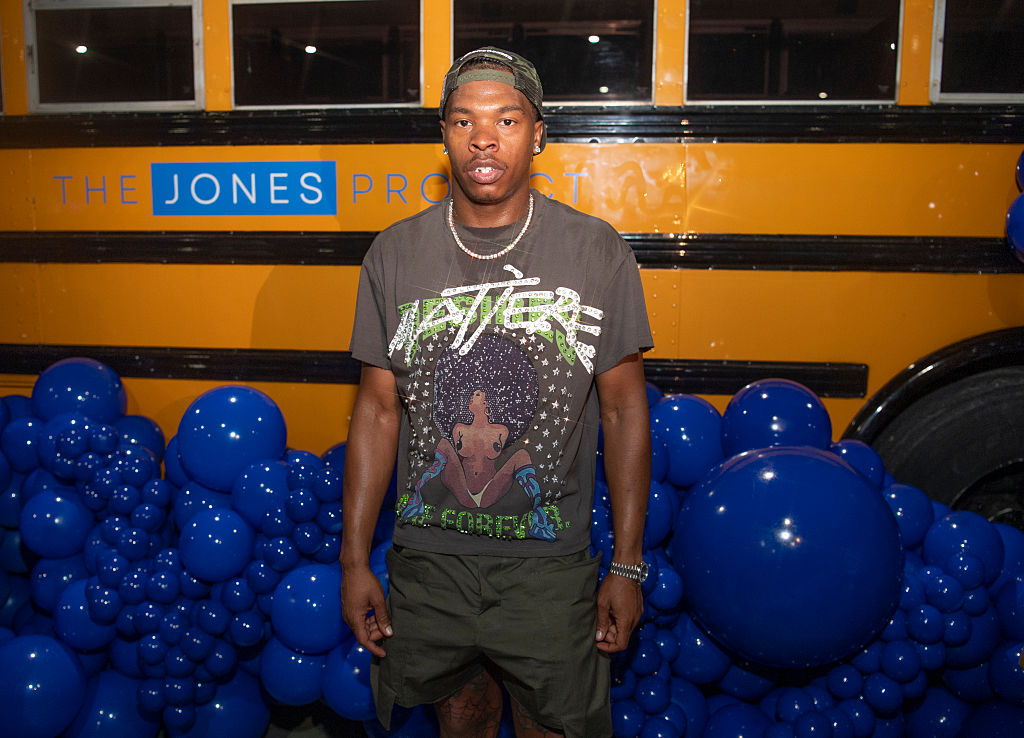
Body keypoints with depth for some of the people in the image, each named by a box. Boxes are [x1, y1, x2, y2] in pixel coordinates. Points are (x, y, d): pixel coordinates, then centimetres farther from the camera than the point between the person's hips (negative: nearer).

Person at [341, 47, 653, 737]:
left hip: (551, 566, -1)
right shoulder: (395, 254, -2)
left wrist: (628, 565, -3)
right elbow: (378, 410, 2)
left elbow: (623, 409, -3)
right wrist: (355, 559, 2)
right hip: (427, 560, 2)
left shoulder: (598, 253, -6)